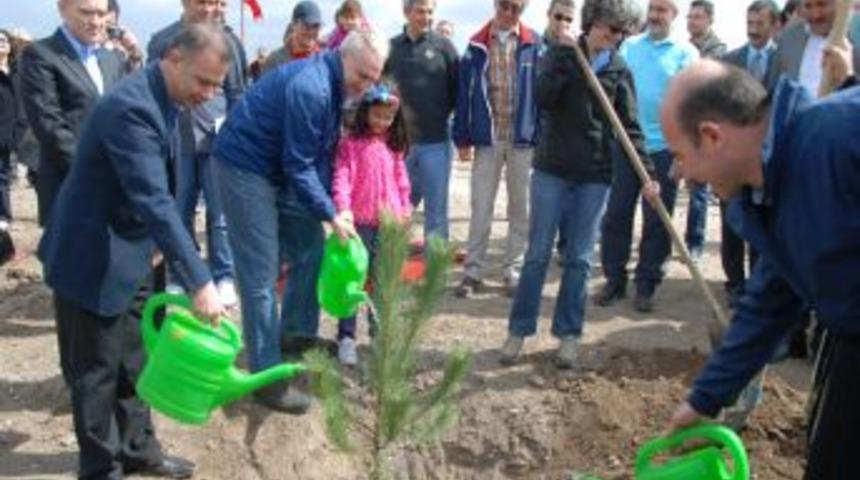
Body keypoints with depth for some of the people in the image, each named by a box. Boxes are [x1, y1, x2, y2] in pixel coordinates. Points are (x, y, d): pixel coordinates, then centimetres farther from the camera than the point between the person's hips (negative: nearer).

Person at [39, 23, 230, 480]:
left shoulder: (158, 99, 2)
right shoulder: (131, 107, -28)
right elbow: (154, 201, -35)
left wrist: (154, 246, 20)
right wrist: (199, 281, -38)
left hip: (128, 253, 9)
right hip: (92, 257, -9)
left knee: (133, 360, 19)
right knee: (97, 370, 5)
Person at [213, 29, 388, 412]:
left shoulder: (333, 84, 4)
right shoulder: (310, 88, -26)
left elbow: (321, 154, 7)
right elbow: (299, 165, -23)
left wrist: (331, 206, 0)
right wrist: (331, 215, -15)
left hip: (279, 170, 10)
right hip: (244, 167, -9)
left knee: (309, 249, 12)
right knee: (261, 276, -7)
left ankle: (297, 335, 28)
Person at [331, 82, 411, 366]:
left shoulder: (394, 145, 10)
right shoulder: (351, 143, -5)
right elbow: (342, 177, -15)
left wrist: (405, 207, 16)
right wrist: (343, 208, -27)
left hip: (389, 221, 5)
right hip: (360, 220, -5)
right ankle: (346, 337, 4)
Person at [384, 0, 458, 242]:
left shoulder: (443, 46, -1)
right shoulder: (391, 47, 4)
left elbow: (457, 91, 0)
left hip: (436, 141, -2)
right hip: (401, 141, 2)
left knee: (436, 209, 5)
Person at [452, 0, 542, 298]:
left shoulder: (534, 44, 0)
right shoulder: (477, 44, 3)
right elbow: (464, 93, 3)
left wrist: (542, 137, -5)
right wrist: (463, 138, 0)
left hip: (523, 139, 0)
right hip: (486, 138, 1)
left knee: (520, 207, 9)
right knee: (480, 207, 3)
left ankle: (514, 270, 19)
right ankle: (473, 271, 11)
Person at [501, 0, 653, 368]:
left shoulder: (620, 71, 5)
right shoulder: (560, 53, 2)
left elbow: (630, 127, 2)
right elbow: (542, 98, -14)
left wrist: (646, 172, -6)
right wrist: (565, 55, -16)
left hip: (595, 175, 2)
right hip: (552, 168, -1)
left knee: (579, 259, 6)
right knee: (538, 254, 2)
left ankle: (568, 333, 17)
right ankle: (519, 329, 13)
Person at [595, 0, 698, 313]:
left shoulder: (686, 53, 0)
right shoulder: (629, 46, 10)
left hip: (665, 148, -2)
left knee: (656, 220, 5)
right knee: (616, 214, 5)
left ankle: (646, 286, 16)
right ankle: (614, 280, 18)